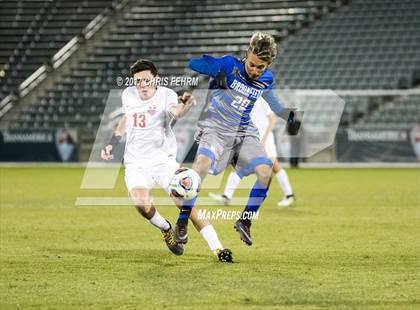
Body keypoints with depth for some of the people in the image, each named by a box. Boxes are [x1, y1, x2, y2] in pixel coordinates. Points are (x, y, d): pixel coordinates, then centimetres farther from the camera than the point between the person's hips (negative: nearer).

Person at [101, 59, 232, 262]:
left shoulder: (165, 95, -13)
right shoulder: (128, 95, 2)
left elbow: (176, 112, -37)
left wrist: (185, 105, -60)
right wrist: (112, 144, 18)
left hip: (163, 160, -3)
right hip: (136, 163, 3)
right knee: (142, 205, -24)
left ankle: (217, 248, -10)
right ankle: (165, 229, 8)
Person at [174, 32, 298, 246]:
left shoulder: (267, 80, 3)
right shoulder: (230, 65, -10)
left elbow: (270, 99, 25)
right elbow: (193, 64, -8)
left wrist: (288, 115, 12)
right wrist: (217, 73, -23)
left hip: (244, 133, 4)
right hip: (215, 129, -4)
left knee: (265, 171, -19)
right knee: (202, 163, -32)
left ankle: (245, 221, 1)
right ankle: (182, 222, -23)